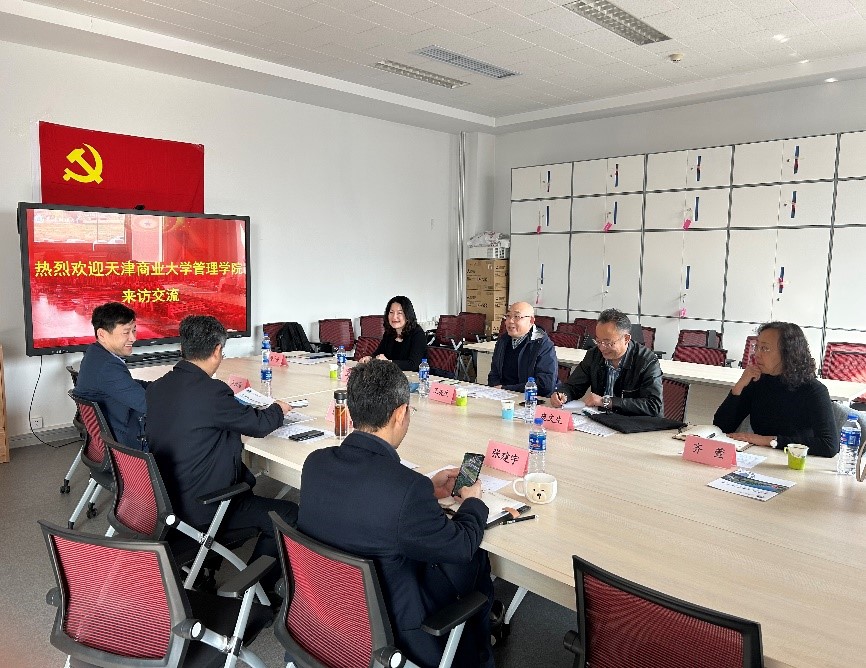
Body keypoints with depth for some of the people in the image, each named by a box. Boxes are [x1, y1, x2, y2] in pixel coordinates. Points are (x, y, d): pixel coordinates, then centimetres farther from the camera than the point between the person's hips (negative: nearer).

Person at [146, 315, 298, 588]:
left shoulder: (157, 387, -1)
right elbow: (259, 425, -11)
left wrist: (227, 397, 15)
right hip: (199, 509, -9)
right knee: (289, 514, -1)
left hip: (164, 498, 9)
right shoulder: (211, 392, -25)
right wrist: (278, 409, 9)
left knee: (246, 480, 29)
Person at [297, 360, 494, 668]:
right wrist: (473, 502, 5)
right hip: (388, 627, -6)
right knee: (475, 560, 16)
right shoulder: (409, 488, -33)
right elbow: (461, 546, -15)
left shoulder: (315, 462, -14)